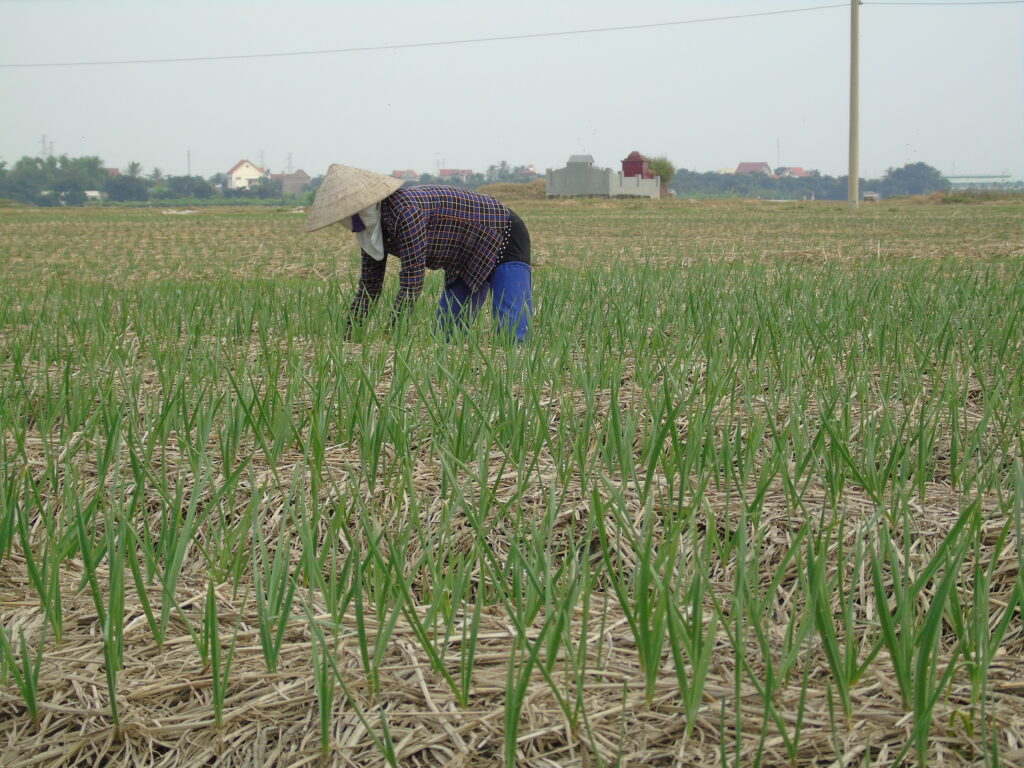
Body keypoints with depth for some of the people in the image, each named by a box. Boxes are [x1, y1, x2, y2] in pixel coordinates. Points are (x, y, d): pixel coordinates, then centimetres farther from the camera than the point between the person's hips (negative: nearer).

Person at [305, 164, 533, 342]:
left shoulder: (404, 212, -33)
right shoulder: (371, 229, -6)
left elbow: (411, 287, -34)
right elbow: (368, 288, 2)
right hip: (465, 262, 9)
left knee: (513, 336, -22)